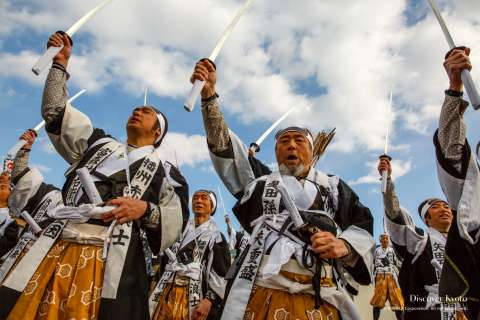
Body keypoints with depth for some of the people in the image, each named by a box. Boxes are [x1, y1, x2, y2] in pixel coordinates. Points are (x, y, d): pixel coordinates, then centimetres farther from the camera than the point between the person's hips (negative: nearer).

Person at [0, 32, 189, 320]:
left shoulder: (163, 171, 15)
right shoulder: (101, 143, 25)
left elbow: (175, 224, 6)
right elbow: (56, 112, 30)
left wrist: (145, 209, -12)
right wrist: (60, 64, 28)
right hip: (55, 250, 3)